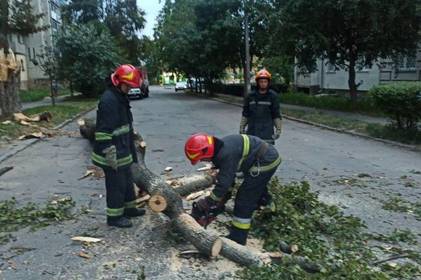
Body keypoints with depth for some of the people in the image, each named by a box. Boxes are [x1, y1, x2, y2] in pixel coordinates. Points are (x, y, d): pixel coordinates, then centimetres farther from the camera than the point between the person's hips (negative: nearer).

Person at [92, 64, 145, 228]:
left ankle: (129, 208, 37)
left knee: (127, 181, 21)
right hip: (113, 155, -10)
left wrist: (130, 151, 22)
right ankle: (114, 216, 19)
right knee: (116, 185, 4)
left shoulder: (120, 97, 9)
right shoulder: (108, 100, -22)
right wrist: (111, 157, -23)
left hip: (122, 152, 10)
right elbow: (103, 132, -25)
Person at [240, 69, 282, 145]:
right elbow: (245, 114, 12)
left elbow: (276, 115, 2)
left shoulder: (273, 96, 0)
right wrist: (242, 128, 8)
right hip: (252, 132, 3)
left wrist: (278, 130, -5)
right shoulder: (250, 96, 6)